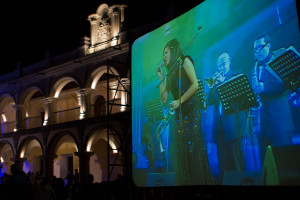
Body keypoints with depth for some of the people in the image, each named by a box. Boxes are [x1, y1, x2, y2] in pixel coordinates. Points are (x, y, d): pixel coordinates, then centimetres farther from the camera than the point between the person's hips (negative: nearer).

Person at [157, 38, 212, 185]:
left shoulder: (185, 61, 0)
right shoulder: (169, 73, 18)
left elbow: (195, 85, -11)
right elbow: (164, 99, 12)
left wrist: (180, 101, -12)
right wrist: (161, 78, 9)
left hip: (191, 112, -7)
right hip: (179, 114, 7)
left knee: (193, 148, -10)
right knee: (182, 150, 3)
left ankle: (202, 181, -5)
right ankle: (186, 181, 6)